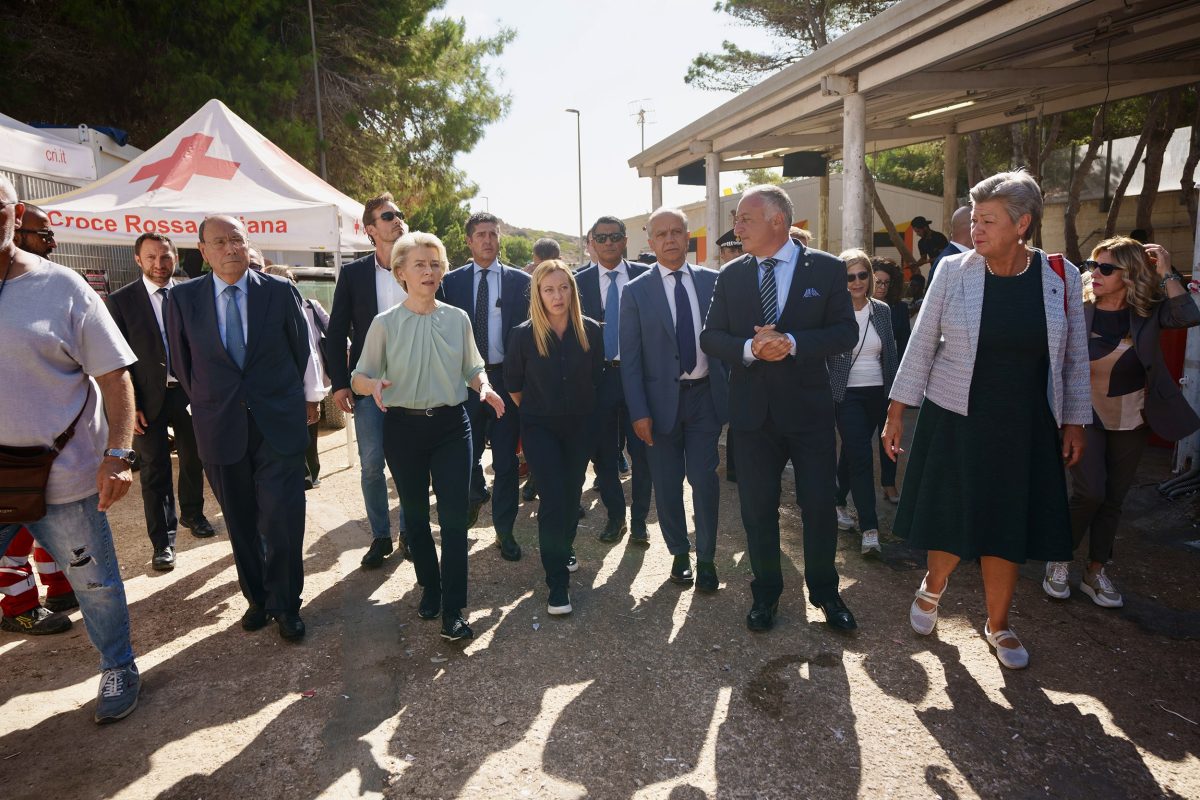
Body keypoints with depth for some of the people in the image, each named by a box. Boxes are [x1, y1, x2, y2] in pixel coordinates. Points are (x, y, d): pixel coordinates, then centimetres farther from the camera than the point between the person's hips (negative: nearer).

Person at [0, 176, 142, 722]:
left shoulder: (60, 287, -5)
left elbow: (115, 376, -7)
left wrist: (118, 455, -16)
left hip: (61, 477, -2)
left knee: (94, 583, 13)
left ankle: (118, 670, 35)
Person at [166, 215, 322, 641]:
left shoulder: (280, 291, -1)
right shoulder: (183, 298, 1)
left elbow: (302, 348, 9)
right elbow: (181, 361, 11)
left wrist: (306, 396, 17)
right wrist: (206, 401, 14)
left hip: (279, 422, -1)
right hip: (220, 426, 2)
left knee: (282, 519, -4)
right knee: (241, 523, 11)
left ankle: (285, 605, 15)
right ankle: (257, 598, 29)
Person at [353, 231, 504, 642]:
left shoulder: (458, 318, 1)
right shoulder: (385, 323, -4)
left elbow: (473, 367, 11)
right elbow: (359, 376, -1)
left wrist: (485, 386, -11)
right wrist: (373, 384, -24)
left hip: (451, 424, 0)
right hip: (403, 427, 0)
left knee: (454, 515, -4)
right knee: (416, 515, 13)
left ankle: (453, 609, 7)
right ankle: (430, 588, 36)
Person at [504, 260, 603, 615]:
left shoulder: (590, 330, -6)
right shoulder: (523, 334, -11)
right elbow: (513, 383, 3)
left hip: (580, 425, 3)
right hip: (540, 427, -3)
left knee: (572, 494, 14)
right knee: (553, 498, -9)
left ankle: (564, 549, 42)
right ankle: (557, 583, 0)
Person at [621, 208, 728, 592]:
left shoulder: (713, 281, 3)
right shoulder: (636, 291, -2)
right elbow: (630, 356, -3)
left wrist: (732, 394, 0)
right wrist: (638, 411, -9)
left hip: (705, 395, 1)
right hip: (661, 399, 0)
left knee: (705, 480, 2)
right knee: (667, 484, 9)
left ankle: (706, 558, 20)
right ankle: (679, 553, 29)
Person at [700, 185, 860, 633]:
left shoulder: (826, 269, -3)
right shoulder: (731, 275, 4)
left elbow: (845, 333, -6)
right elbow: (710, 338, 2)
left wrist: (792, 342, -21)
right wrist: (749, 348, -18)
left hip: (809, 407, -1)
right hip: (752, 410, 2)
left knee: (820, 507, 8)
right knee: (758, 509, 10)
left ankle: (824, 592, 30)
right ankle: (766, 593, 30)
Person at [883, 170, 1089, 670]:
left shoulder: (1061, 277, -3)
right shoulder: (954, 270, -7)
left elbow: (1073, 357, 5)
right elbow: (921, 343, -3)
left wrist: (1074, 422, 5)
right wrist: (897, 411, -4)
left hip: (1024, 429, 1)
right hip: (955, 420, -1)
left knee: (1006, 527, 10)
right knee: (951, 520, 7)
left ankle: (997, 625, 31)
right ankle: (933, 587, 39)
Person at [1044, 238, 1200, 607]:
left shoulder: (1147, 311, -5)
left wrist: (1166, 271, -21)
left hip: (1131, 423, 3)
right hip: (1086, 418, -3)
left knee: (1112, 500, 11)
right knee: (1089, 493, -13)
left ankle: (1095, 573, 25)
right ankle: (1059, 562, 9)